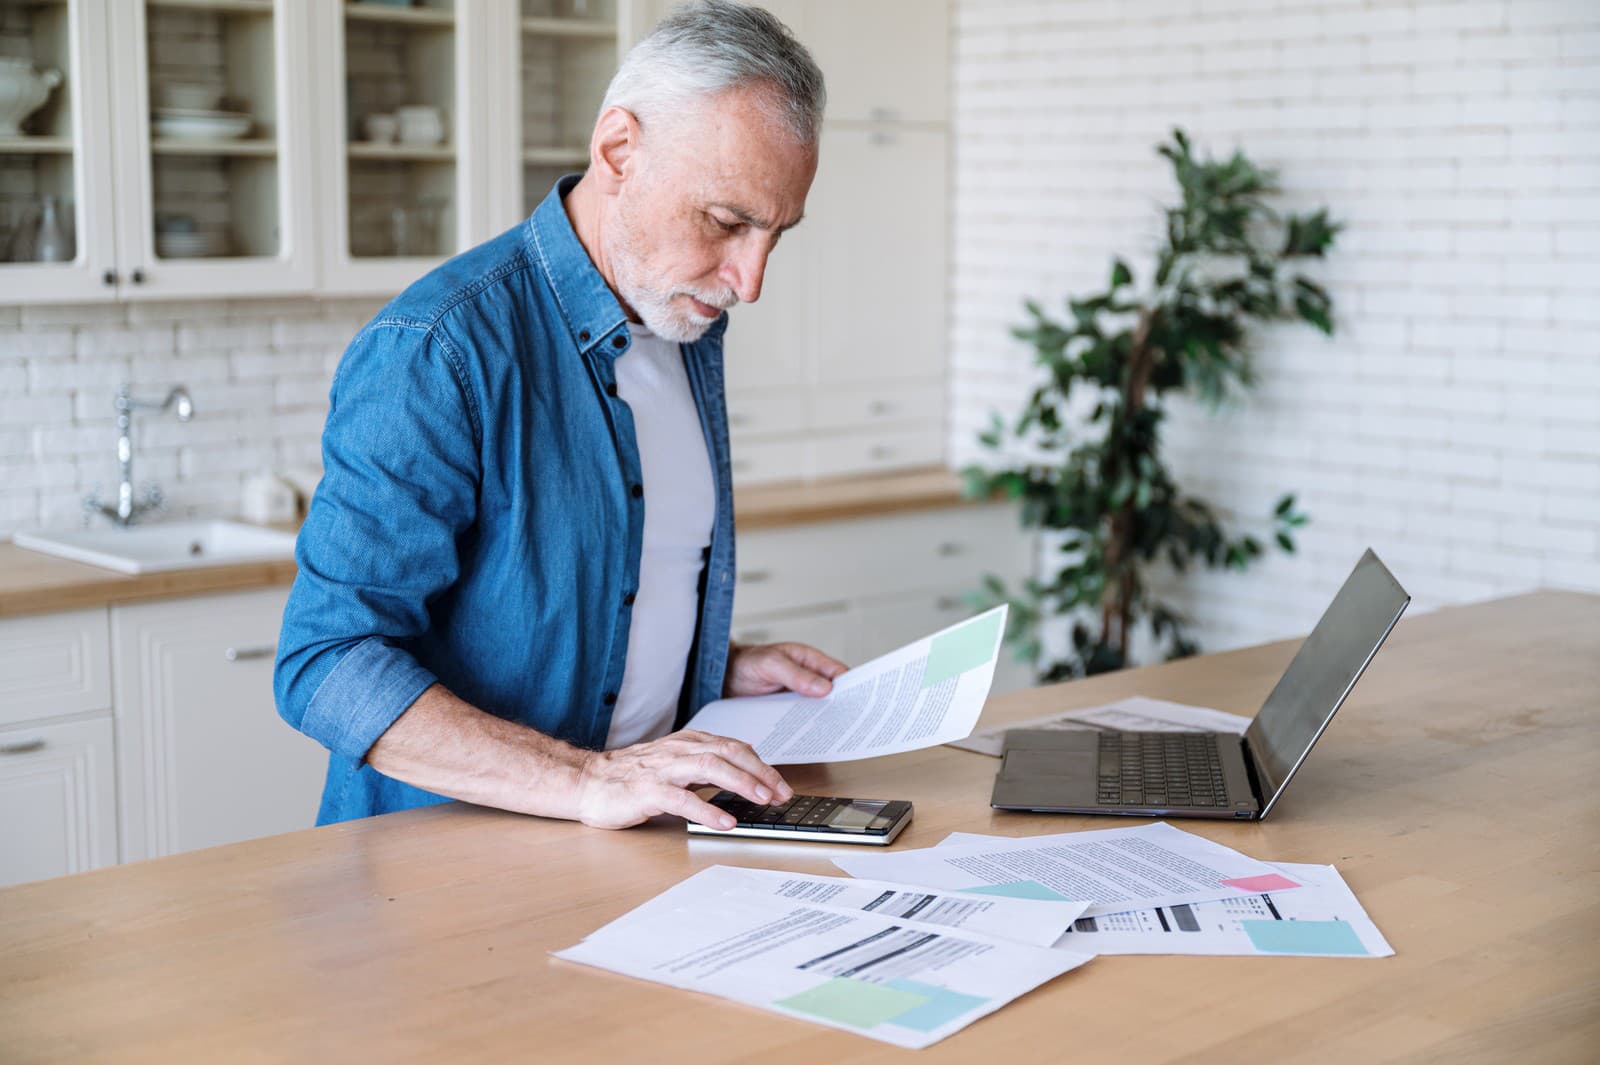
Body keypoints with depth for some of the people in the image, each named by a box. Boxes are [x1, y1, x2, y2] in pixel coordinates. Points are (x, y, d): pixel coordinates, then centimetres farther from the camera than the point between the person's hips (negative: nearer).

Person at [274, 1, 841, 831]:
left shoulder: (685, 325, 9)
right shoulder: (432, 354, -17)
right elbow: (326, 666, -21)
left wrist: (724, 670, 7)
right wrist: (584, 781, -27)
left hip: (639, 836, 5)